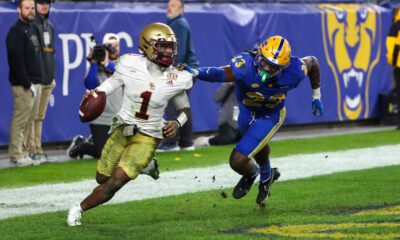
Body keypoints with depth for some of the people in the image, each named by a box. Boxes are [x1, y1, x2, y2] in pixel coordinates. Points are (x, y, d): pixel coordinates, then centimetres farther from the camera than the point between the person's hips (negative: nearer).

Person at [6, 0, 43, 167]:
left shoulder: (33, 29, 18)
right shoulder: (16, 32, -9)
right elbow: (16, 60, -16)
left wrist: (37, 81, 13)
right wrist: (27, 83, -18)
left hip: (35, 83, 9)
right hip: (23, 86, -9)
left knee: (29, 121, 10)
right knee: (20, 121, -7)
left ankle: (24, 153, 13)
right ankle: (16, 155, -5)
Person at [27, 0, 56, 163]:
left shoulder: (49, 26, 18)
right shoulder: (31, 25, -8)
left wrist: (53, 76, 18)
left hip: (47, 80, 8)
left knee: (40, 116, 10)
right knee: (32, 116, -8)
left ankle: (38, 149, 13)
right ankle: (32, 149, -7)